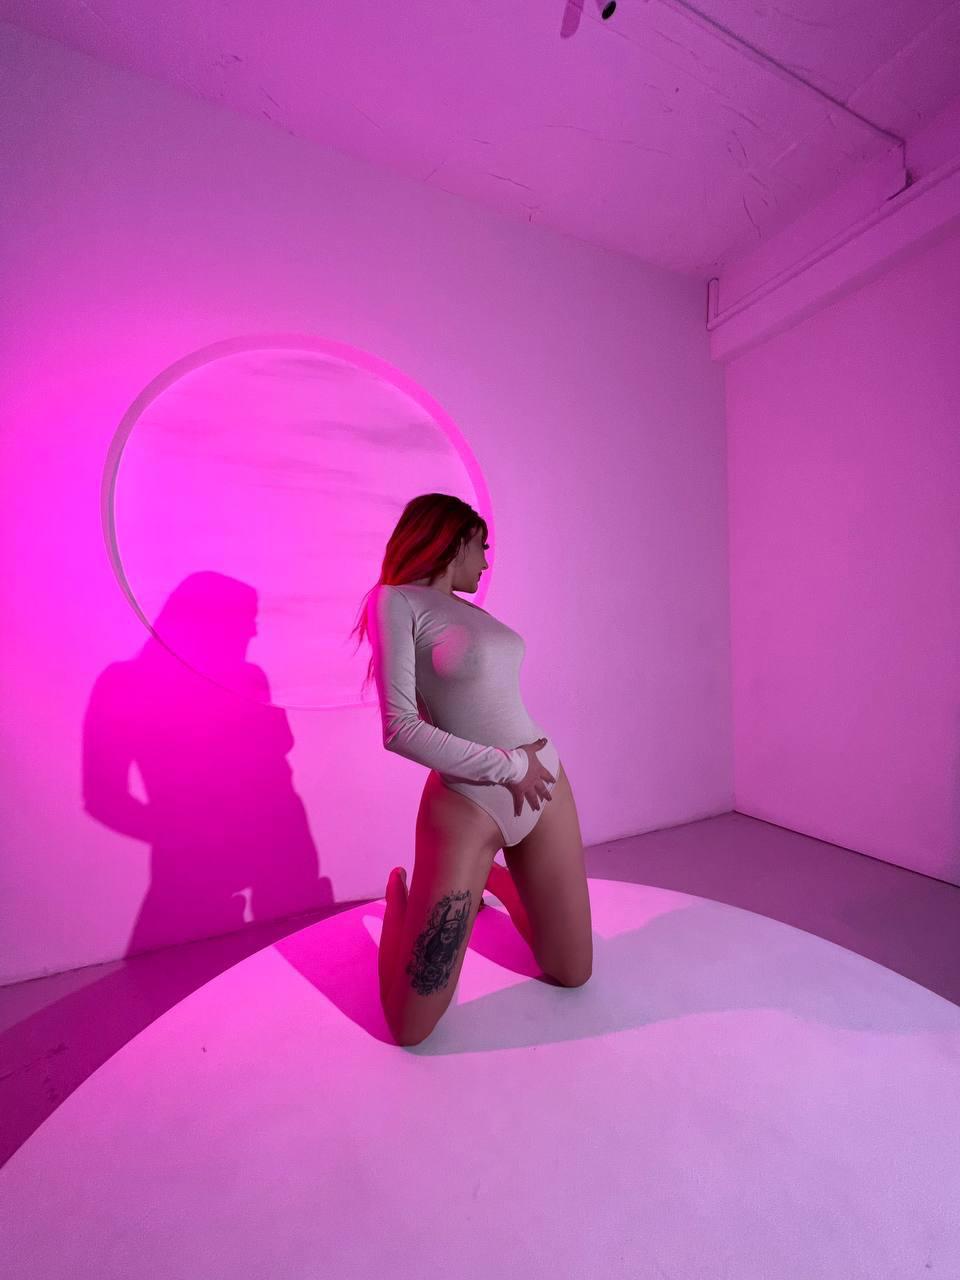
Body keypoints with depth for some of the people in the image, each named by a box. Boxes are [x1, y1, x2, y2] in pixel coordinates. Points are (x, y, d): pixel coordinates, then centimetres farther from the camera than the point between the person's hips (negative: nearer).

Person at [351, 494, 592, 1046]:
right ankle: (402, 894, 28)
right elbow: (400, 729, -18)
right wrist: (508, 767, -13)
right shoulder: (397, 600, -10)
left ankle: (493, 880, 40)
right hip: (466, 809, -7)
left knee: (573, 973, 18)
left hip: (543, 788, 7)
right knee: (412, 1029, 3)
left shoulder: (470, 610, 12)